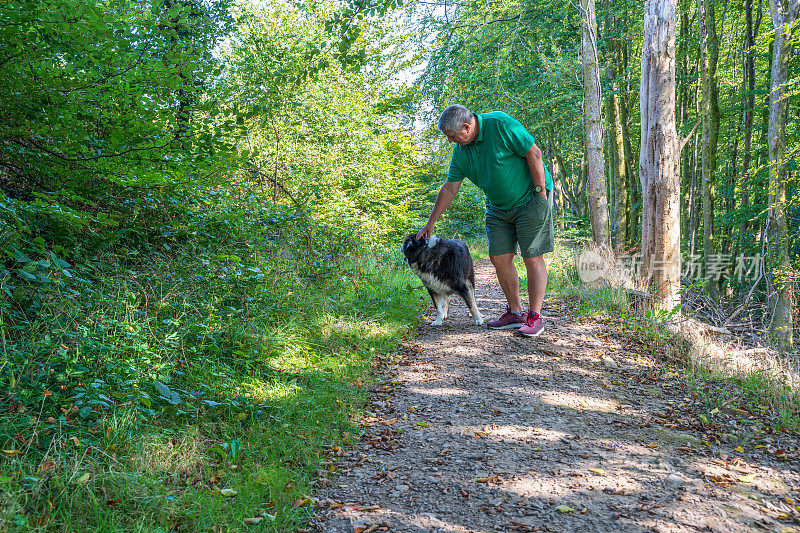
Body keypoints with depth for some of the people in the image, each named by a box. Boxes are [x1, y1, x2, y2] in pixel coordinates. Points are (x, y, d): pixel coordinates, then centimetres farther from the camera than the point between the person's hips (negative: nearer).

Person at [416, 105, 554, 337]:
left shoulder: (500, 124, -20)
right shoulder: (460, 151, 1)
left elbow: (534, 154, -18)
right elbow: (449, 188, 6)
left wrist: (540, 191, -18)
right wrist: (431, 223, 7)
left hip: (530, 200, -7)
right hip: (498, 208, 7)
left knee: (533, 258, -7)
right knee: (500, 258, 1)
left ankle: (535, 317, 0)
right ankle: (515, 312, 14)